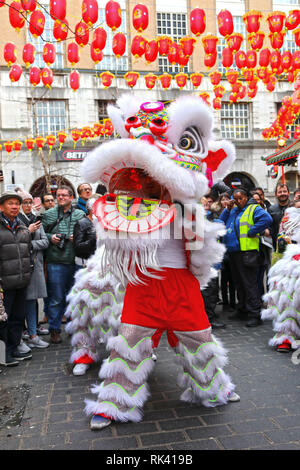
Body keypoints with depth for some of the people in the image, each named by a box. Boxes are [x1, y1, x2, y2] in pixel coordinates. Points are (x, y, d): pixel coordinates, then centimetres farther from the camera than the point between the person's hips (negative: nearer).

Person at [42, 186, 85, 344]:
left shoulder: (80, 215, 7)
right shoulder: (48, 214, 5)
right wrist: (50, 237, -10)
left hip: (75, 262, 2)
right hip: (55, 262, -2)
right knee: (56, 298, 2)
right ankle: (55, 329, 15)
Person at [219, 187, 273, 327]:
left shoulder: (254, 209, -3)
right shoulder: (233, 211, 20)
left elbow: (267, 219, -19)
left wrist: (251, 232, -17)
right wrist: (227, 209, 8)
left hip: (246, 252, -8)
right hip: (233, 252, 8)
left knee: (249, 284, -8)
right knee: (239, 284, 16)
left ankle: (255, 315, -5)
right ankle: (242, 311, 27)